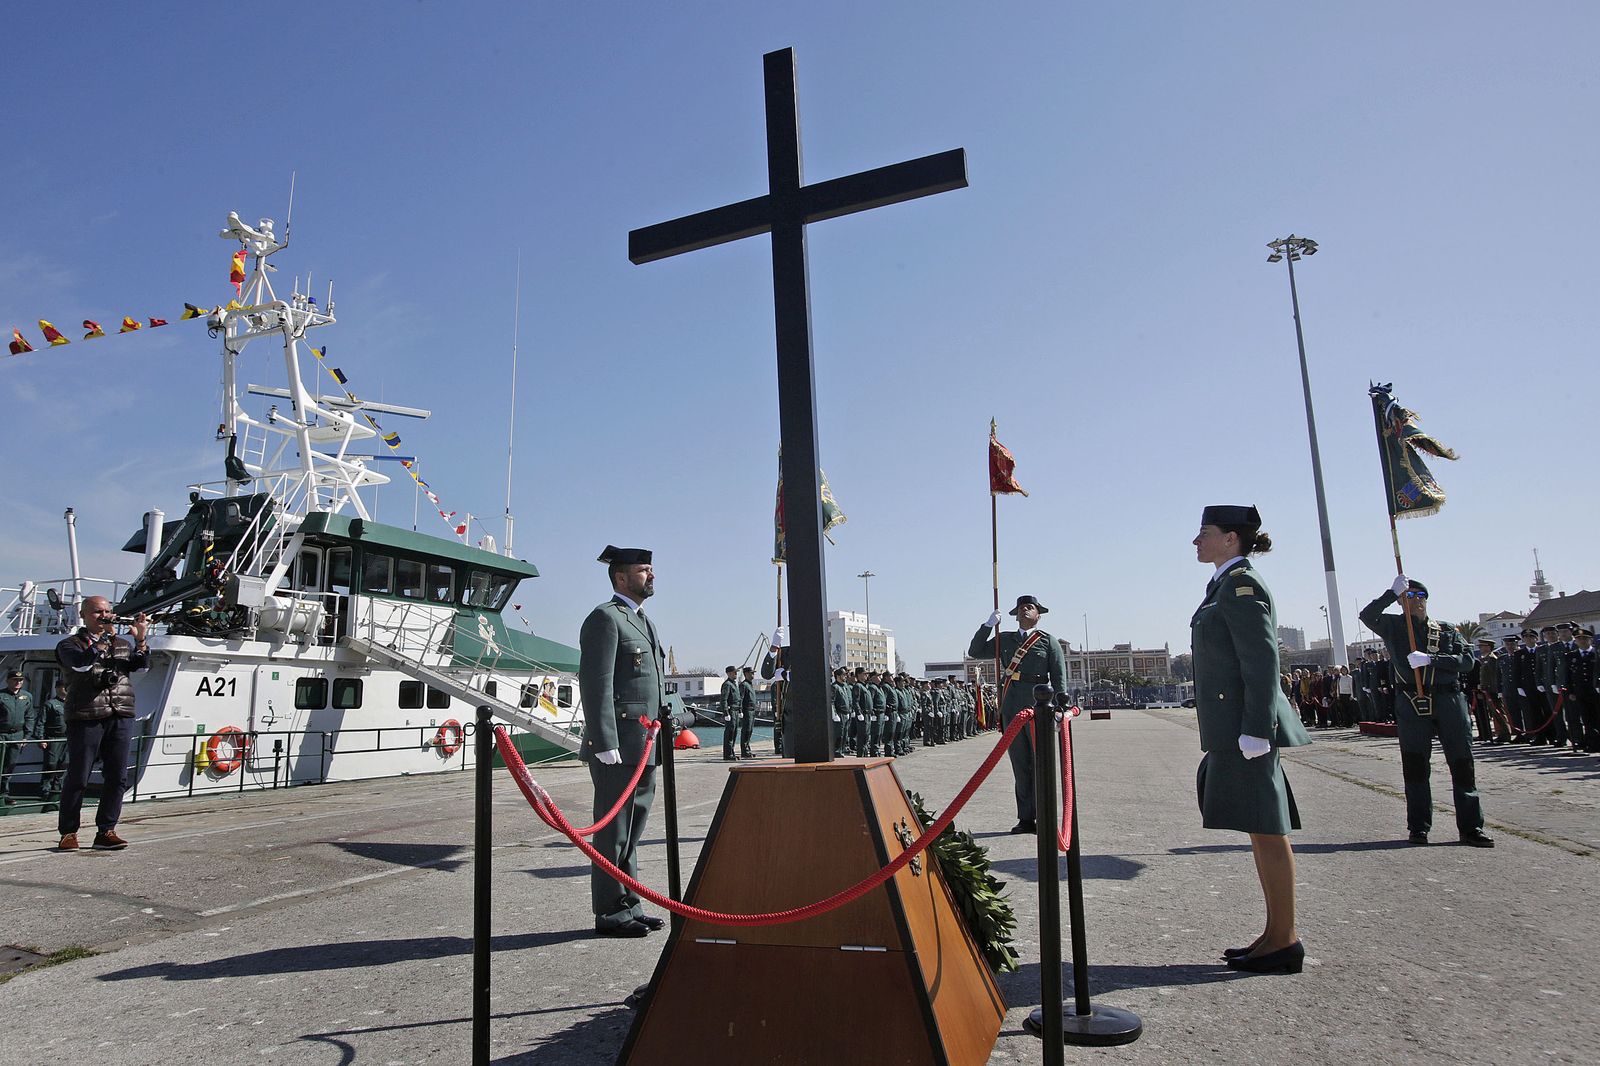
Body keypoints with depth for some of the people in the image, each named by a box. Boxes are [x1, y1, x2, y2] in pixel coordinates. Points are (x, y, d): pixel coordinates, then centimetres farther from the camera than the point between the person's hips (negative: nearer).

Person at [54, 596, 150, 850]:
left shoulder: (122, 643, 18)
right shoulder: (70, 645, 6)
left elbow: (140, 664, 2)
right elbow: (81, 663, -15)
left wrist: (140, 640, -12)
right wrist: (104, 639, -17)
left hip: (120, 718, 4)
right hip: (85, 719, -4)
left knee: (117, 778, 2)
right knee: (78, 779, 1)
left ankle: (106, 831, 9)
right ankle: (68, 833, 14)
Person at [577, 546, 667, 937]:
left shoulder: (644, 623, 21)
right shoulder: (605, 618, -8)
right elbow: (596, 685, -16)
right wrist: (605, 744, -21)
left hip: (644, 747, 9)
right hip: (619, 747, -9)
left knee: (631, 830, 15)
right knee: (614, 831, -1)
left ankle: (628, 907, 25)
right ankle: (610, 914, 8)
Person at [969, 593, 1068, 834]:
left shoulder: (1048, 641, 5)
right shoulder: (1005, 639, 15)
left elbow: (1059, 676, 0)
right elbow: (975, 652, 16)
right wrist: (988, 625, 6)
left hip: (1038, 704, -3)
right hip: (1011, 704, 3)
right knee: (1019, 764, 6)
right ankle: (1025, 819, 12)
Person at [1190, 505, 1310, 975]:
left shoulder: (1241, 584, -12)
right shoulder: (1228, 584, 17)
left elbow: (1262, 660, -19)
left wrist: (1255, 729, -22)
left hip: (1246, 725, -10)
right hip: (1233, 728, 10)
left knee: (1266, 830, -3)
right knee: (1262, 830, 13)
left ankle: (1284, 940, 5)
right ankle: (1278, 934, 21)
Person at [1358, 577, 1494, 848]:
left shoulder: (1446, 630, 12)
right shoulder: (1394, 626, 8)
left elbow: (1466, 659, 0)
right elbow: (1367, 616, -10)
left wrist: (1430, 659, -13)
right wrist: (1392, 592, -14)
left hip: (1449, 700, 1)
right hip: (1411, 703, -1)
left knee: (1462, 763, 1)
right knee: (1414, 765, 3)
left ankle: (1470, 827, 9)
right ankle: (1418, 827, 11)